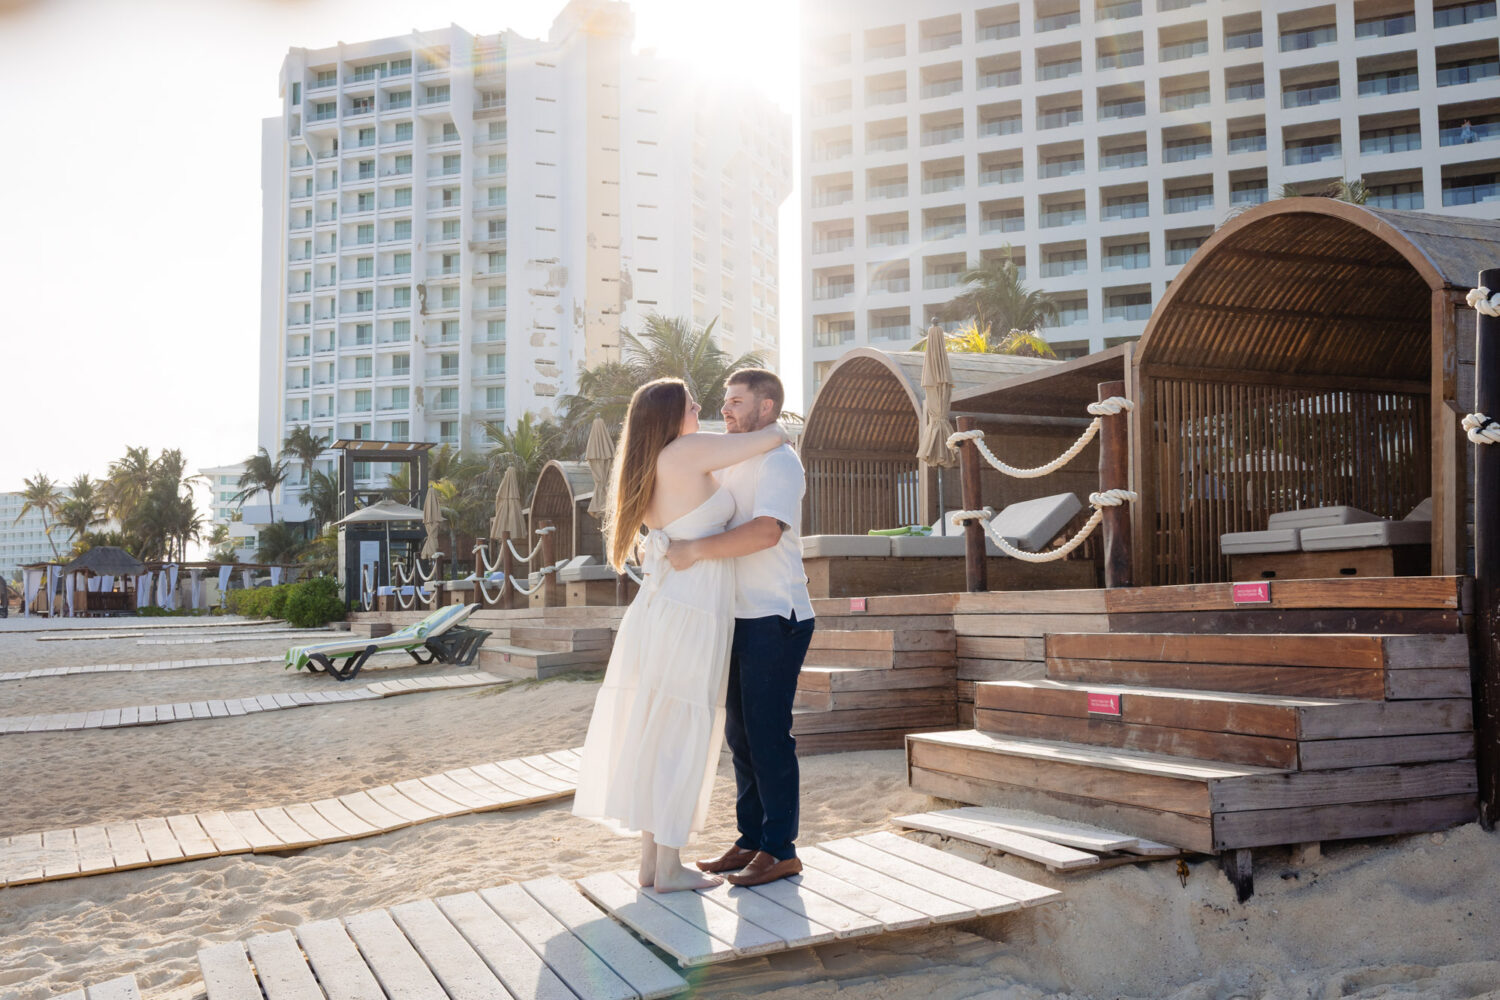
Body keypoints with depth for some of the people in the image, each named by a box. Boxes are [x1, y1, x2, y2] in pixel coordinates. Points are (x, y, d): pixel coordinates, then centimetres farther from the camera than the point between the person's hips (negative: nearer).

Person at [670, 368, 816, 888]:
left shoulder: (779, 461, -11)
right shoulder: (733, 463, 18)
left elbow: (766, 531, -27)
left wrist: (693, 549, -27)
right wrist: (663, 543, 12)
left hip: (776, 618, -9)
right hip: (742, 616, 9)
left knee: (768, 733, -5)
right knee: (740, 733, 13)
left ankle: (780, 850, 4)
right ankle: (751, 840, 22)